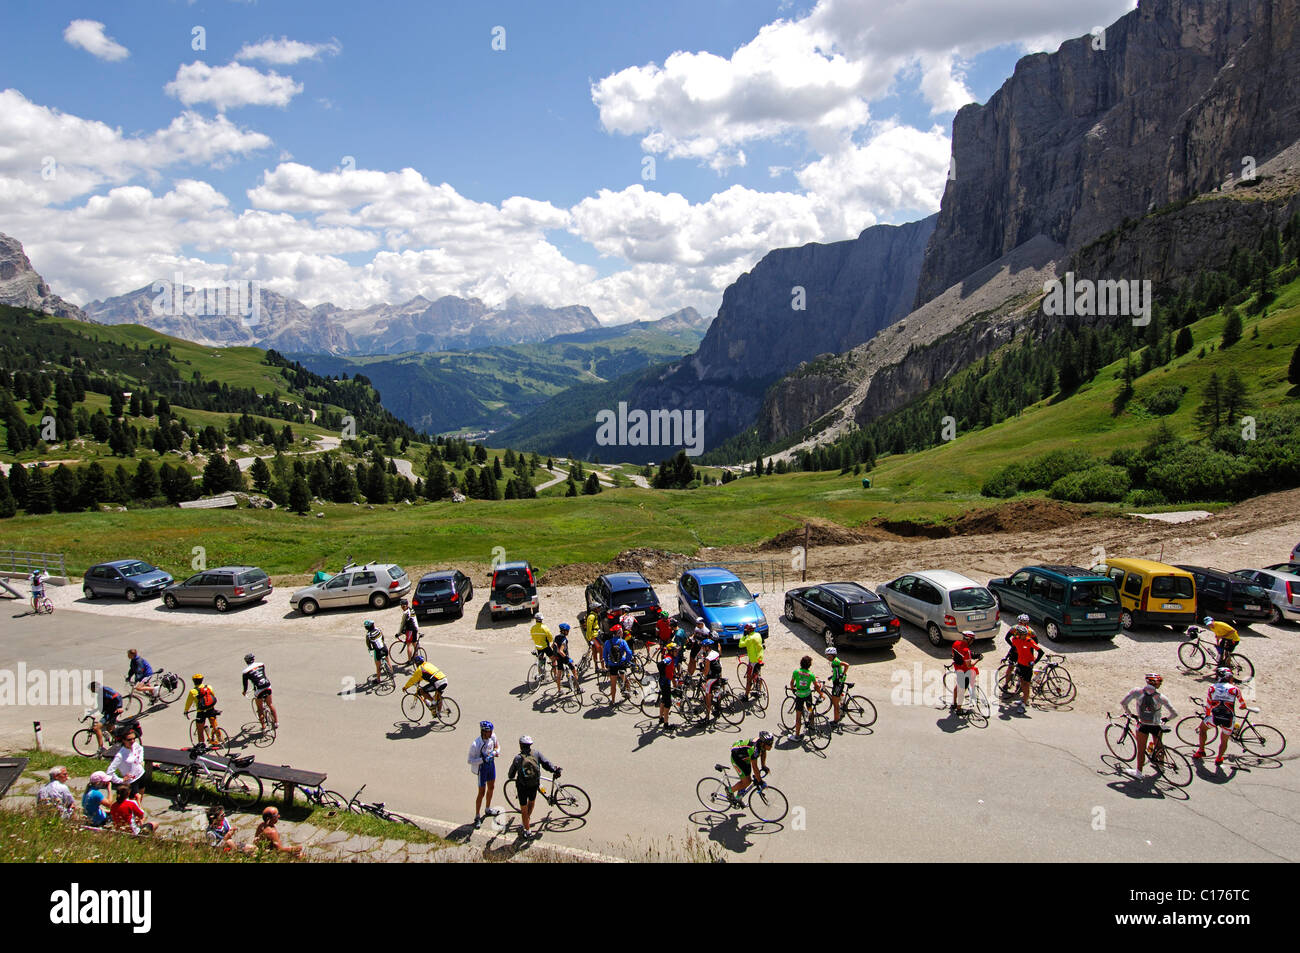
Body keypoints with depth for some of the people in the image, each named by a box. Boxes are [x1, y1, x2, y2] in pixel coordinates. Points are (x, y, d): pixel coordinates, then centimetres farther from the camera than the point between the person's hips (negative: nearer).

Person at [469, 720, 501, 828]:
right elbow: (470, 760, -23)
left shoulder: (493, 736, -14)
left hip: (491, 764, 6)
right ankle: (477, 817, 19)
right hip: (482, 767, -6)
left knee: (491, 787, 21)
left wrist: (495, 752, -14)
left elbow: (497, 746, 7)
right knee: (482, 792, 2)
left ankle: (488, 810, 44)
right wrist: (483, 759, -35)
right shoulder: (475, 744, -30)